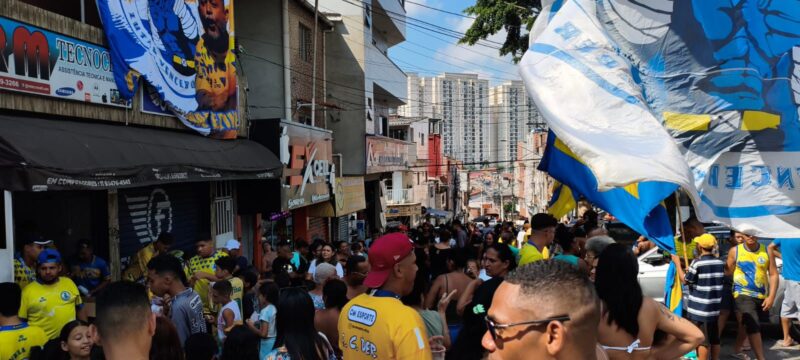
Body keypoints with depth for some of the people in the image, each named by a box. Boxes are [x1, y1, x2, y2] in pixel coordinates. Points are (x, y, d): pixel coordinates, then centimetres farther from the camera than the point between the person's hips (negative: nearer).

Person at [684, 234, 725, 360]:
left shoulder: (697, 263, -16)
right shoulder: (720, 263, 4)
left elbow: (686, 280, -8)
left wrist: (677, 264, 3)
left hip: (699, 308, -6)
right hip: (714, 307, 6)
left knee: (702, 340, -2)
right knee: (714, 338, 16)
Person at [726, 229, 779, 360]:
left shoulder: (767, 251, 0)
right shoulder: (735, 251, -4)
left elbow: (773, 274, 2)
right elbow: (728, 271, 0)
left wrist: (771, 297, -5)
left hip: (761, 296, 4)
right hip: (743, 294, -4)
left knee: (747, 325, 19)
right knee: (753, 326, -18)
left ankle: (737, 349, 39)